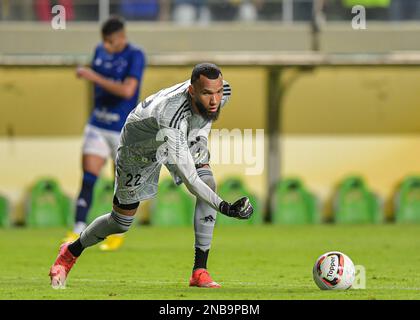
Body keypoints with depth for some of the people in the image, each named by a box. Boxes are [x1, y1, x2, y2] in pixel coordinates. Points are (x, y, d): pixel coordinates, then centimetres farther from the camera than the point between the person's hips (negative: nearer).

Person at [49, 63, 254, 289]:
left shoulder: (223, 92, -28)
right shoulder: (172, 116, -49)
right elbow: (189, 178, -50)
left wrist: (201, 141, 11)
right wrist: (224, 207, -58)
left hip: (188, 136, 5)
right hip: (140, 146, -5)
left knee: (209, 184, -22)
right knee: (120, 223, 8)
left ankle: (199, 271, -15)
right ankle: (71, 252, 38)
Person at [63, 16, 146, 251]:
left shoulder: (135, 56, -13)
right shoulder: (100, 51, 6)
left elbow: (128, 90, -26)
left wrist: (95, 77, -27)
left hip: (123, 130, -4)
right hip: (98, 126, 5)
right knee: (88, 180, -8)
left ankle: (118, 234, 23)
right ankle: (78, 233, -12)